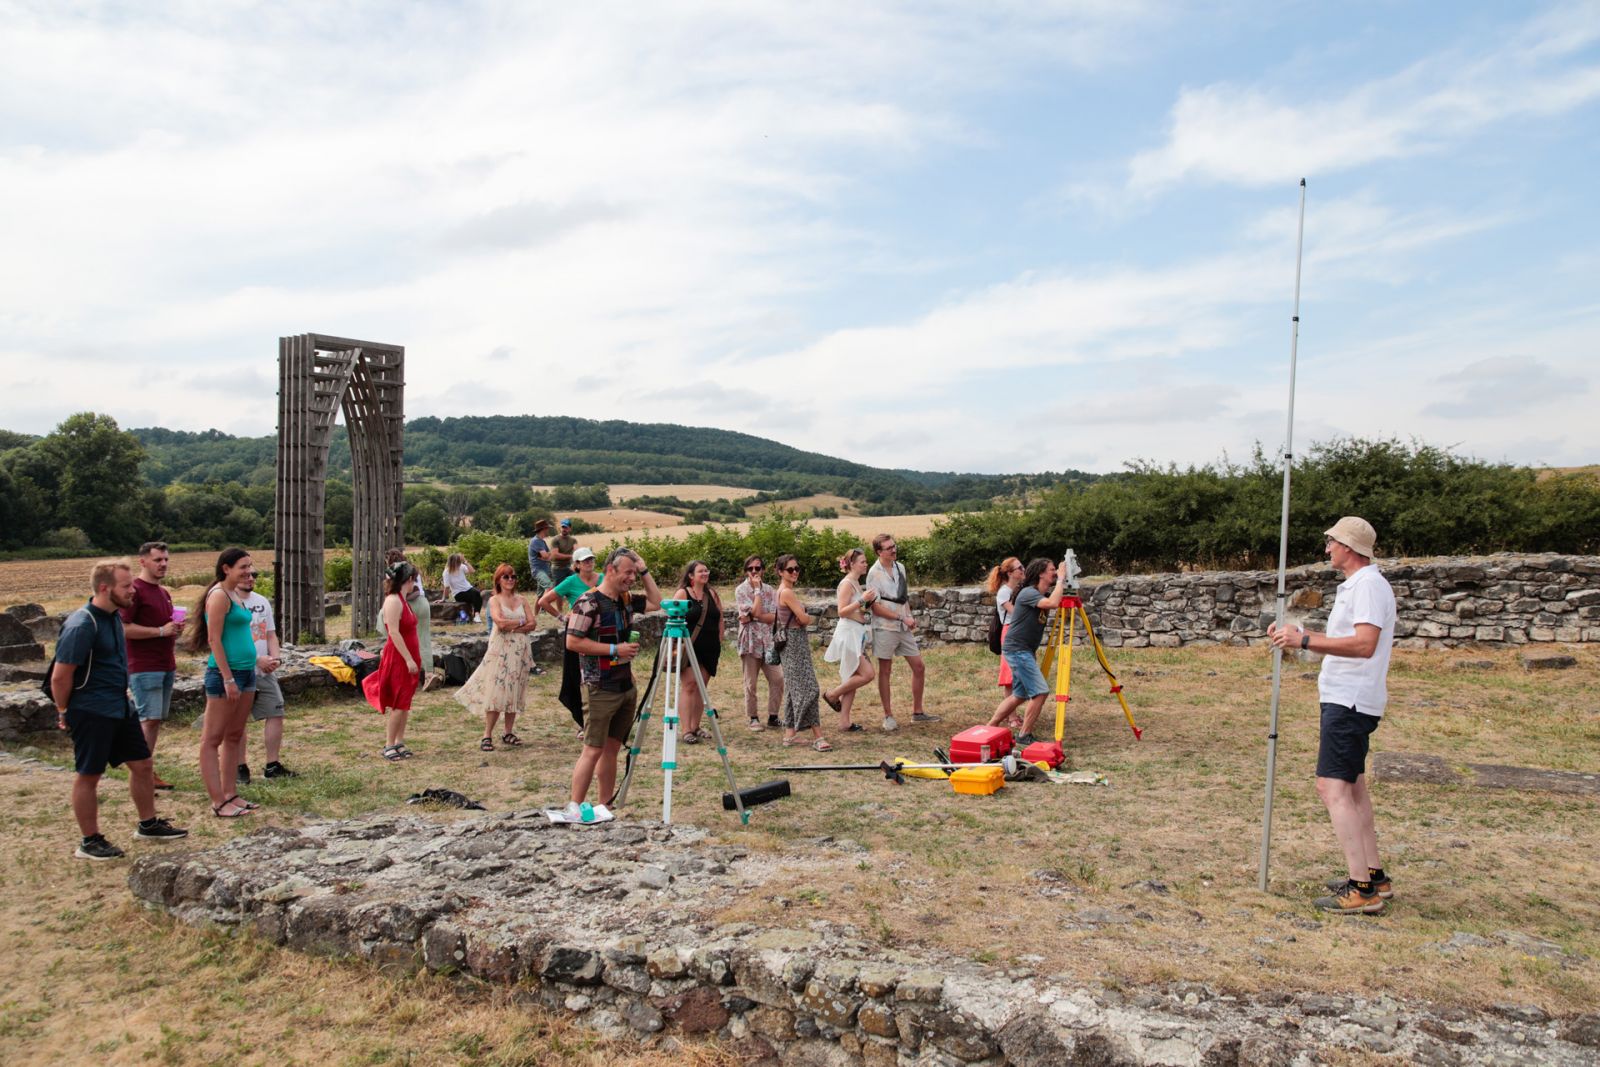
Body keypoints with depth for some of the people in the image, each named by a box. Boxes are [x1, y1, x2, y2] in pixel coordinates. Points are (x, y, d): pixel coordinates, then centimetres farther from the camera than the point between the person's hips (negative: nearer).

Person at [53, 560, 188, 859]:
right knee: (89, 775, 5)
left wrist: (120, 695, 18)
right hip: (91, 713, -9)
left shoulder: (114, 616, 7)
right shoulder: (82, 625, -21)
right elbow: (60, 676, -19)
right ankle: (90, 842, 17)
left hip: (120, 707, 9)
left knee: (142, 764, 14)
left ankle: (148, 824, 28)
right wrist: (64, 713, -7)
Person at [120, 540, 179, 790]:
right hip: (144, 667, -8)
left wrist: (175, 630, 11)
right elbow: (124, 628, -18)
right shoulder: (135, 590, -9)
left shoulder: (164, 592, 19)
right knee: (149, 719, -9)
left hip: (165, 666, 8)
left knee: (156, 721, 8)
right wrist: (161, 631, -18)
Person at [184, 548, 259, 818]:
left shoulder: (236, 594, 13)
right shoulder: (219, 595, -13)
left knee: (234, 737, 13)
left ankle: (229, 795, 21)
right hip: (225, 673, -9)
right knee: (212, 740, -1)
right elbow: (214, 639, -18)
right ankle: (218, 803, 0)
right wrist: (228, 679, -20)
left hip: (245, 672, 9)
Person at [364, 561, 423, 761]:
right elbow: (394, 633, -21)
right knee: (398, 703, -5)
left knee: (404, 703, 10)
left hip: (409, 658, 9)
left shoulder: (402, 600, 13)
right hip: (398, 658, -9)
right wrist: (409, 659, -22)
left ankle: (399, 742, 16)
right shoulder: (393, 601, -16)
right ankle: (389, 746, 3)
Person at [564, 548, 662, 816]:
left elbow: (656, 602, 19)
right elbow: (572, 642, -17)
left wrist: (644, 570, 8)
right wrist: (614, 649, -18)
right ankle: (574, 807, 1)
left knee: (612, 748, 11)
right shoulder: (589, 602, -14)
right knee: (593, 749, -6)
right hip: (600, 690, -8)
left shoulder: (627, 600, 10)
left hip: (626, 687, 8)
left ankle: (607, 807, 17)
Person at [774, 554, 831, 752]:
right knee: (807, 687, -12)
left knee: (793, 687, 13)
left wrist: (803, 618, -3)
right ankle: (817, 736, -13)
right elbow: (804, 619, -18)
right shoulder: (787, 592, -15)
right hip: (794, 641, -10)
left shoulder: (785, 591, 15)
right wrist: (809, 618, 2)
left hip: (792, 642, 10)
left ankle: (790, 733, 17)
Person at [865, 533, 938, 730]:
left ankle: (917, 712, 18)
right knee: (885, 671, 3)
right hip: (885, 628, -7)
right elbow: (876, 607, -16)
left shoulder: (900, 567, 8)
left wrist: (910, 617, 5)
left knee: (918, 667, 7)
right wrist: (902, 618, -15)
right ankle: (888, 716, 12)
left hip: (904, 627, 7)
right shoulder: (875, 573, -12)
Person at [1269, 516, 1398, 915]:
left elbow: (1364, 644, -28)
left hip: (1350, 701, -11)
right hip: (1347, 699, 11)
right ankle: (1374, 875, 25)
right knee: (1353, 785, 16)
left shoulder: (1368, 585, -15)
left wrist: (1306, 640, -28)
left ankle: (1362, 889, -15)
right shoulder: (1353, 585, 17)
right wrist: (1295, 635, 20)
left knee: (1333, 787, -14)